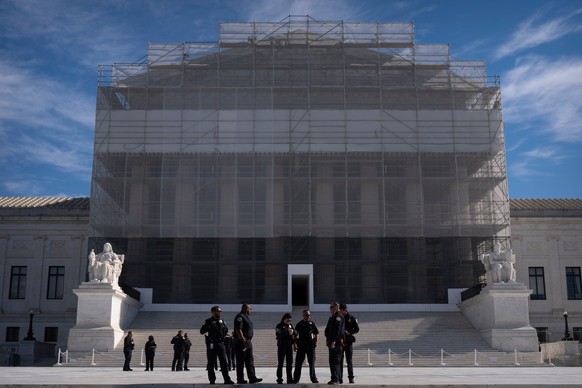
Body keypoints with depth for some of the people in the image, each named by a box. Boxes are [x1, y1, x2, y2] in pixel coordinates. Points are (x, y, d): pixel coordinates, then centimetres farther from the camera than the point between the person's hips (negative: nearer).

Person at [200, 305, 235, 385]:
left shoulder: (222, 321, 15)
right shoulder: (208, 321, 0)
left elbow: (226, 331, 26)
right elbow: (202, 331, -4)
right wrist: (208, 326, -16)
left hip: (221, 343, 4)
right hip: (212, 344, -4)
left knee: (224, 362, -1)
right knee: (211, 363, 0)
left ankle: (227, 379, -1)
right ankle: (212, 380, 8)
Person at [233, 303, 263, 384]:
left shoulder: (247, 317, 18)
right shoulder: (240, 317, -14)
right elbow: (238, 330, -22)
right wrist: (244, 341, -25)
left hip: (248, 342, 10)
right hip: (241, 342, -10)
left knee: (250, 360, 7)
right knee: (240, 361, -2)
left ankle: (252, 378, 7)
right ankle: (240, 379, 4)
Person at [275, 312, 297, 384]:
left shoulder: (290, 325, 15)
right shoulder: (279, 326, -2)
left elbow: (296, 333, 13)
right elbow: (278, 334, -17)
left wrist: (293, 331, -7)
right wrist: (287, 333, -22)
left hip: (289, 346, 5)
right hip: (282, 346, -5)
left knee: (290, 363, 6)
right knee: (280, 363, -2)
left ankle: (289, 379, 12)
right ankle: (279, 379, 2)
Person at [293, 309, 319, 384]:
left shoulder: (312, 323, 5)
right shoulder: (299, 324, 5)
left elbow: (317, 334, 8)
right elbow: (295, 334, 7)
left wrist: (316, 342, -4)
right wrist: (295, 344, 0)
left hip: (310, 345, 0)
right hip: (301, 345, 0)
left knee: (312, 362, 4)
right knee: (298, 363, 0)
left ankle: (313, 378, 12)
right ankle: (296, 378, 6)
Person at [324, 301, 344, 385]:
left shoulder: (338, 317, -12)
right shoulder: (332, 317, 19)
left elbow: (337, 330, -20)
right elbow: (328, 329, 22)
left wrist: (333, 341, -24)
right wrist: (327, 340, 12)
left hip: (337, 342, -10)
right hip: (332, 342, 10)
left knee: (335, 361, -10)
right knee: (332, 361, 13)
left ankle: (336, 379, -9)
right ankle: (335, 379, 19)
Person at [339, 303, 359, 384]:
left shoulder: (351, 318, 2)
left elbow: (357, 329, 2)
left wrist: (349, 332, -13)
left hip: (349, 341, -1)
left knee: (349, 361, -1)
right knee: (340, 361, 1)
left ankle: (351, 378, 5)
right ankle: (340, 378, 4)